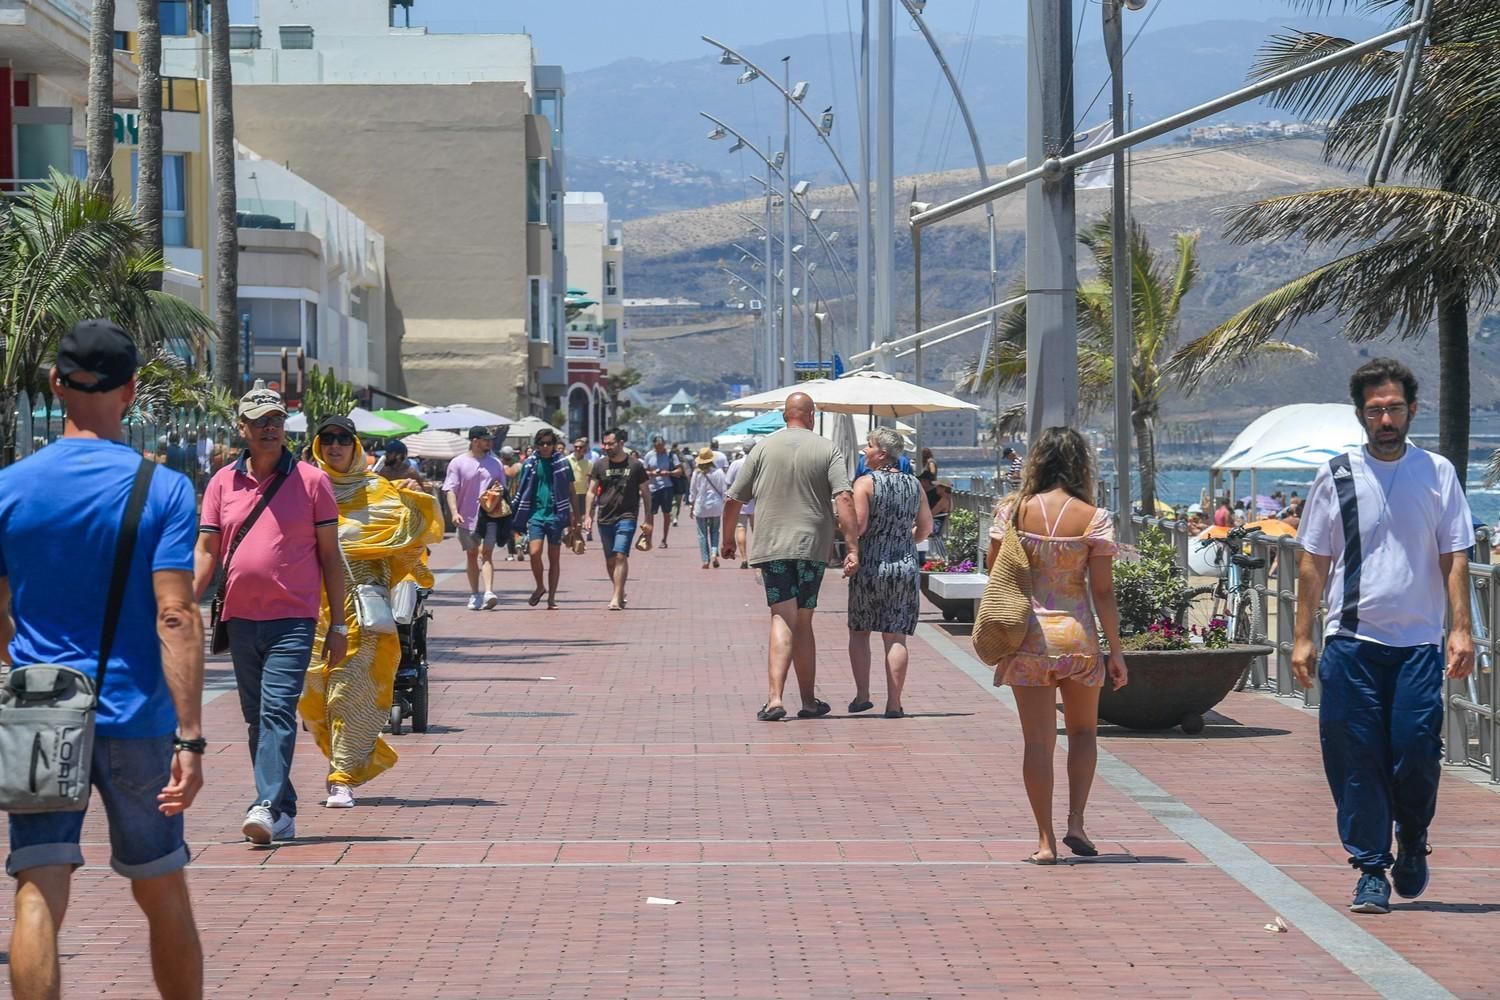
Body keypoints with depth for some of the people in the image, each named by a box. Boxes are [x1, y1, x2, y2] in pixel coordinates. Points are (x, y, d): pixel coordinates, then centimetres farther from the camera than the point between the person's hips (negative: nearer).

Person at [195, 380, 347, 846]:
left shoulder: (311, 480, 2)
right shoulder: (222, 483, 8)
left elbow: (329, 553, 4)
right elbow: (206, 550, 8)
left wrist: (338, 624, 2)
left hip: (293, 619, -4)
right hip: (241, 618, 4)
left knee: (277, 712, -17)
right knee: (257, 719, 9)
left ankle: (268, 807, -24)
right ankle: (284, 813, 17)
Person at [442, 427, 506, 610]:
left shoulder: (495, 464, 10)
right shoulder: (458, 463, 0)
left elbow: (502, 489, 19)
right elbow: (451, 490, -6)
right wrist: (454, 511, -19)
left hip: (490, 516, 0)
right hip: (467, 517, 0)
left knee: (486, 553, -14)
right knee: (471, 554, 10)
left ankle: (489, 592, -26)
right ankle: (474, 594, 20)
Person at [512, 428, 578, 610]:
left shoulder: (562, 463, 3)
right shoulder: (529, 464, 6)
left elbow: (570, 491, 8)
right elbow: (520, 490, 12)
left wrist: (573, 518, 5)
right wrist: (517, 515, 5)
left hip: (555, 515, 0)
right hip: (535, 513, 0)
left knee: (554, 558, 4)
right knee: (534, 553, -13)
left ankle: (551, 598, 11)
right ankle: (540, 587, 10)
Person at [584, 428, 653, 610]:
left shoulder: (635, 465, 1)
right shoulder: (599, 465, 6)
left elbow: (646, 493, 6)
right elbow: (592, 491, 9)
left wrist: (648, 520, 3)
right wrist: (589, 515, -3)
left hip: (626, 518, -4)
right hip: (605, 518, 4)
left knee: (620, 556, -16)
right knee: (610, 560, 9)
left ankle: (616, 598, -19)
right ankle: (621, 593, 28)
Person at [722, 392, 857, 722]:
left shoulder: (764, 449, 3)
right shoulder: (827, 450, 2)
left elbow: (733, 501, 6)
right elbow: (844, 500, -11)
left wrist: (728, 539, 21)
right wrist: (853, 548, -11)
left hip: (772, 546, -1)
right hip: (813, 546, 1)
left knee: (782, 620, -5)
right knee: (803, 623, 13)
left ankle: (775, 699, -22)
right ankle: (809, 703, 19)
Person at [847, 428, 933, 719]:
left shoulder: (865, 483, -8)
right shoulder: (914, 484, 5)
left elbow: (858, 525, -16)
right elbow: (926, 527, 8)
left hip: (869, 566, -3)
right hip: (906, 567, 3)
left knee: (859, 631, 12)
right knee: (895, 636, 2)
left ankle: (862, 695, 10)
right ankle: (894, 703, -2)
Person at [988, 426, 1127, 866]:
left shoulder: (1012, 511, -3)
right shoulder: (1094, 519, -7)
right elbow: (1103, 591, -6)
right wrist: (1116, 650, -1)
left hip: (1026, 635, 1)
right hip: (1076, 635, -1)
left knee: (1038, 741, 5)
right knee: (1083, 732, 19)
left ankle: (1045, 840, 3)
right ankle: (1076, 821, 8)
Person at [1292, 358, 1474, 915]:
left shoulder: (1438, 473, 6)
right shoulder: (1337, 477, 5)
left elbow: (1454, 557, 6)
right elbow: (1313, 562, 8)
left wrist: (1460, 629, -5)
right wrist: (1302, 637, 3)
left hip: (1418, 643, 0)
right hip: (1351, 640, 0)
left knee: (1417, 749, -9)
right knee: (1356, 760, -1)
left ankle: (1412, 842, 18)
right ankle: (1371, 870, 8)